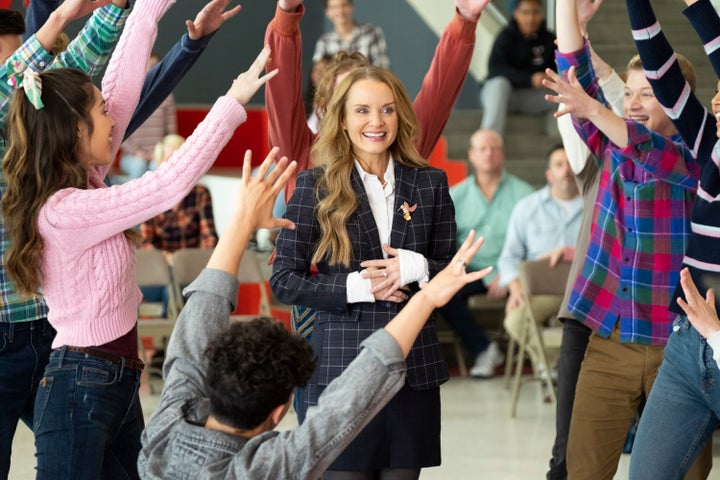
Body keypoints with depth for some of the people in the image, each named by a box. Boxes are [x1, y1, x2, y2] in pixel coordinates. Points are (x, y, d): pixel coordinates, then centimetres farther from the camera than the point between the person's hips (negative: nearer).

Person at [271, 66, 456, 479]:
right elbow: (284, 280, -2)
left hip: (414, 367, 3)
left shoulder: (429, 183, 8)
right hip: (341, 366, -3)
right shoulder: (316, 187, 0)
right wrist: (357, 287, -13)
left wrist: (416, 269, -11)